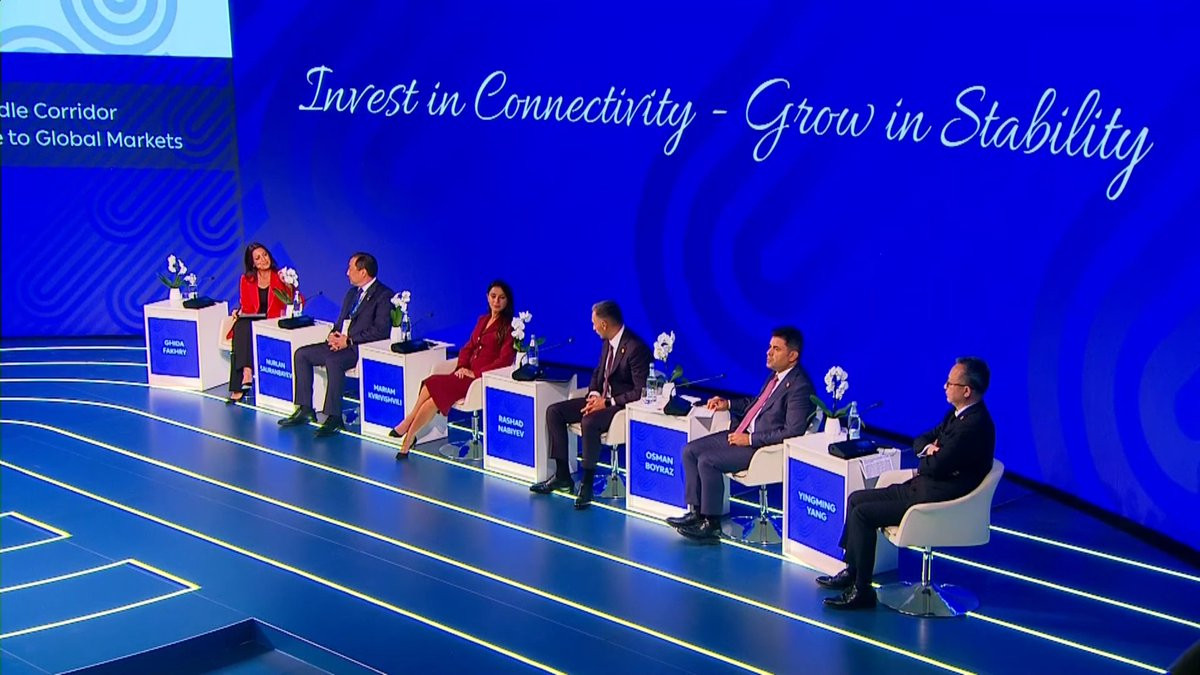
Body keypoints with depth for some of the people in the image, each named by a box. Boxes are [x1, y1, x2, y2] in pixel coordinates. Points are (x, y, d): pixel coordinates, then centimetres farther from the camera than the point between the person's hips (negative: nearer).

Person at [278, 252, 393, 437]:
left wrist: (349, 340, -19)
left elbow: (381, 330, -19)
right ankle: (305, 409, 1)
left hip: (363, 348, -9)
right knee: (302, 354, -1)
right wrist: (333, 335, 0)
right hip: (341, 343, 9)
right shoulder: (352, 293, 20)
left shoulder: (384, 295, -9)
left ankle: (334, 417, -32)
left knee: (333, 361, -35)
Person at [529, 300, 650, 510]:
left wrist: (607, 402, -22)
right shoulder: (608, 343, 7)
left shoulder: (635, 348, -20)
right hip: (603, 400, 10)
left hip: (624, 405, -10)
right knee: (554, 411, -1)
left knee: (589, 422, -36)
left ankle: (586, 483, -22)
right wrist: (594, 394, -2)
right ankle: (562, 475, 2)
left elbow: (640, 392, -23)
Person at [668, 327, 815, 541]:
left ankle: (711, 524, -10)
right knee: (690, 450, 2)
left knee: (707, 461, -22)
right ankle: (695, 511, 6)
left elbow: (793, 432, -24)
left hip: (765, 447, -10)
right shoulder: (776, 375, 12)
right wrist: (728, 404, 17)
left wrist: (750, 439, -21)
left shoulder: (799, 386, -18)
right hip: (745, 434, 10)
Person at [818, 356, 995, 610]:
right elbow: (920, 441, 18)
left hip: (939, 500, -10)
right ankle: (851, 571, 15)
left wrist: (928, 457, -1)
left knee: (862, 513, -16)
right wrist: (929, 450, -5)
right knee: (857, 499, 9)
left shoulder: (975, 425, -22)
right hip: (924, 486, 10)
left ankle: (862, 590, -7)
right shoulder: (958, 414, 10)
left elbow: (936, 467, -24)